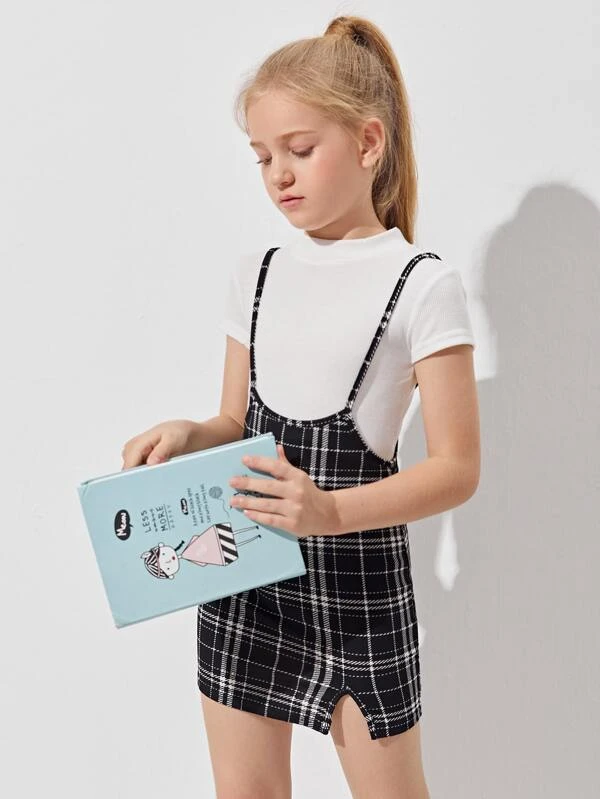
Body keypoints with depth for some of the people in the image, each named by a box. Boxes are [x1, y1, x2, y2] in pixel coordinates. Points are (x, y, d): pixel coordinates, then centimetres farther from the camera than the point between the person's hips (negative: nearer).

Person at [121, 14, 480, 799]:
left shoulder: (421, 285, -10)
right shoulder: (255, 276, 6)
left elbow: (457, 467, -12)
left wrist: (332, 511, -26)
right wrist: (187, 437, -10)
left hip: (357, 582, -4)